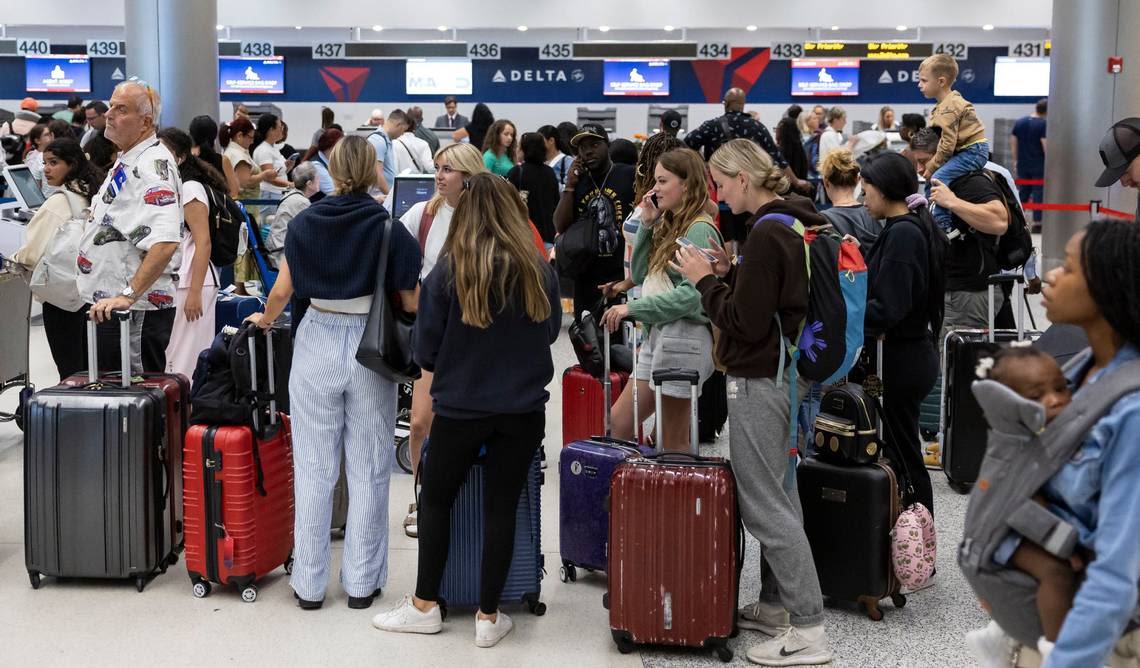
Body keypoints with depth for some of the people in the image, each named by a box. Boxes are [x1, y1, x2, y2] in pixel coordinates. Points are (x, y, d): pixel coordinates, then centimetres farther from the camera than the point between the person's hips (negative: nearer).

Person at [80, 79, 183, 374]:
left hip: (134, 310, -11)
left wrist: (128, 295, -34)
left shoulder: (152, 166, -19)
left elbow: (165, 243, -32)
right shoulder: (128, 160, 15)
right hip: (110, 305, 11)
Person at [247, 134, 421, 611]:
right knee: (368, 469, 7)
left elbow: (283, 290, 4)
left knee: (314, 468, 7)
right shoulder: (390, 229, -6)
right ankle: (362, 583, 13)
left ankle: (309, 583, 13)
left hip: (316, 344, 1)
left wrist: (265, 319, 24)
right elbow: (410, 303, -6)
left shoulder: (305, 223, 0)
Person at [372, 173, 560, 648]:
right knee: (502, 508, 11)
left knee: (435, 501, 17)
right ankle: (488, 618, 17)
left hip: (461, 409, -2)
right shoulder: (540, 271, -5)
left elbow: (424, 351, -6)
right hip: (523, 409, 2)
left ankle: (425, 606, 24)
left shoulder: (447, 273, -12)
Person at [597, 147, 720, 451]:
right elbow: (639, 274, 14)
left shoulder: (699, 230, -13)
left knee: (673, 442, 0)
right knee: (617, 425, 9)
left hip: (683, 339, -10)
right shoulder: (671, 225, 16)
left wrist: (633, 308, -19)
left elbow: (692, 294, -22)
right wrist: (647, 224, 6)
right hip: (657, 335, 10)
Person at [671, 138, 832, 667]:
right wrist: (729, 274, 7)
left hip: (759, 381, -11)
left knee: (764, 504, -6)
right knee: (776, 494, 16)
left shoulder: (766, 234, -19)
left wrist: (705, 281, -9)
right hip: (785, 374, 11)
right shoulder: (795, 225, 12)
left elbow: (746, 323, -20)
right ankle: (776, 606, 26)